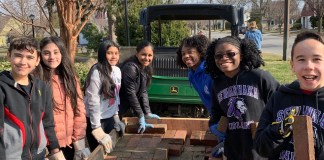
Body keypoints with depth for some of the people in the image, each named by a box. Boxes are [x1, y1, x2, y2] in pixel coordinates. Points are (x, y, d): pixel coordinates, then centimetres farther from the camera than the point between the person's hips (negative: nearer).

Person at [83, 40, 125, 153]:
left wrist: (116, 116, 11)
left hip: (110, 118, 7)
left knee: (109, 151, 17)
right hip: (96, 119, -6)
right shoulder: (97, 72, -20)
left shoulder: (117, 70, 2)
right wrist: (97, 129, -22)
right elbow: (93, 101, -22)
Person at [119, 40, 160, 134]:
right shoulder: (130, 67, -24)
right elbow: (131, 94, -25)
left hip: (125, 107, 8)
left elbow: (143, 91, 5)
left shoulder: (146, 68, 2)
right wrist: (141, 117, -22)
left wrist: (148, 113, 0)